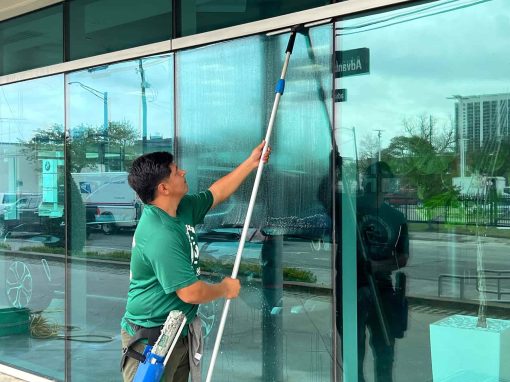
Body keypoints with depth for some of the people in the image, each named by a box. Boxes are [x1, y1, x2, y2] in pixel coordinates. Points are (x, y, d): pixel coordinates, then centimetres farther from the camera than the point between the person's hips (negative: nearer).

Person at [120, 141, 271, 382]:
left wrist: (251, 163, 21)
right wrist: (225, 289, -7)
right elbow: (191, 292, -27)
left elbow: (216, 193, 21)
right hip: (151, 339, -9)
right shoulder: (161, 236, -29)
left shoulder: (182, 209, 1)